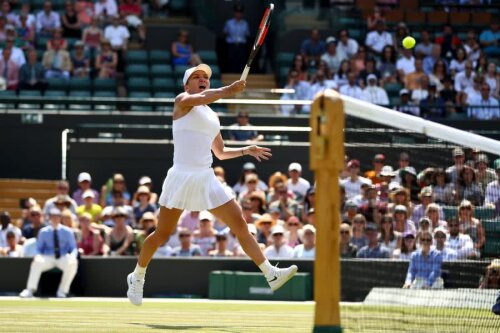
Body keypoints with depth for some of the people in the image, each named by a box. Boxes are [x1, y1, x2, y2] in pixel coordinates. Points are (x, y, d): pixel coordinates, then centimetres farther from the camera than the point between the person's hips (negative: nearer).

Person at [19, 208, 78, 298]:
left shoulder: (67, 231, 5)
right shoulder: (43, 232, 8)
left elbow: (73, 248, 5)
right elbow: (39, 248, 10)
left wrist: (72, 256, -19)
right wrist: (38, 255, -15)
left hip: (63, 259, -1)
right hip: (48, 258, 1)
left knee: (72, 264, -34)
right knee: (37, 262, -31)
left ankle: (62, 291, -21)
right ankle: (30, 290, -29)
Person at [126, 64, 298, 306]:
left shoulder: (213, 116, 17)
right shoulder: (182, 101, -2)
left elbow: (220, 152, 28)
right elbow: (201, 98, -26)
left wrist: (247, 150, 14)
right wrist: (227, 91, -41)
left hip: (206, 180, 6)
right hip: (181, 176, -6)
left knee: (240, 225, -3)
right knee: (162, 234, 2)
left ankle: (271, 275, -4)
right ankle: (137, 277, 24)